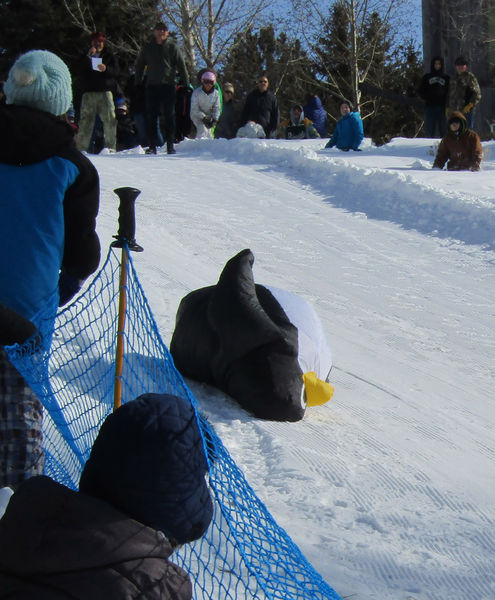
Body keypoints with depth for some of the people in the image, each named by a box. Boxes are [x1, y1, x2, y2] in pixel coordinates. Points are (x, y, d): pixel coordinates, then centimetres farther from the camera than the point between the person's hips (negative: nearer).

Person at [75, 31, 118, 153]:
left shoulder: (109, 55, 14)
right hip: (89, 93, 0)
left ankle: (111, 147, -1)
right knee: (85, 120, -4)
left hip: (105, 92, 0)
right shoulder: (85, 56, 16)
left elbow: (115, 71, 4)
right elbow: (79, 70, 1)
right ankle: (81, 147, -3)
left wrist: (106, 69, -17)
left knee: (110, 120, -7)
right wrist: (88, 56, -9)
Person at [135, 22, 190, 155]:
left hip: (168, 85, -2)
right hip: (152, 86, 2)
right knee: (152, 116, 1)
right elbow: (139, 65, 18)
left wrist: (185, 82, -1)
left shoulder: (172, 47, 5)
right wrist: (137, 83, 13)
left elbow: (181, 65, 5)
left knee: (169, 116, -2)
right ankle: (152, 145, 4)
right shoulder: (147, 48, 11)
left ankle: (170, 145, 2)